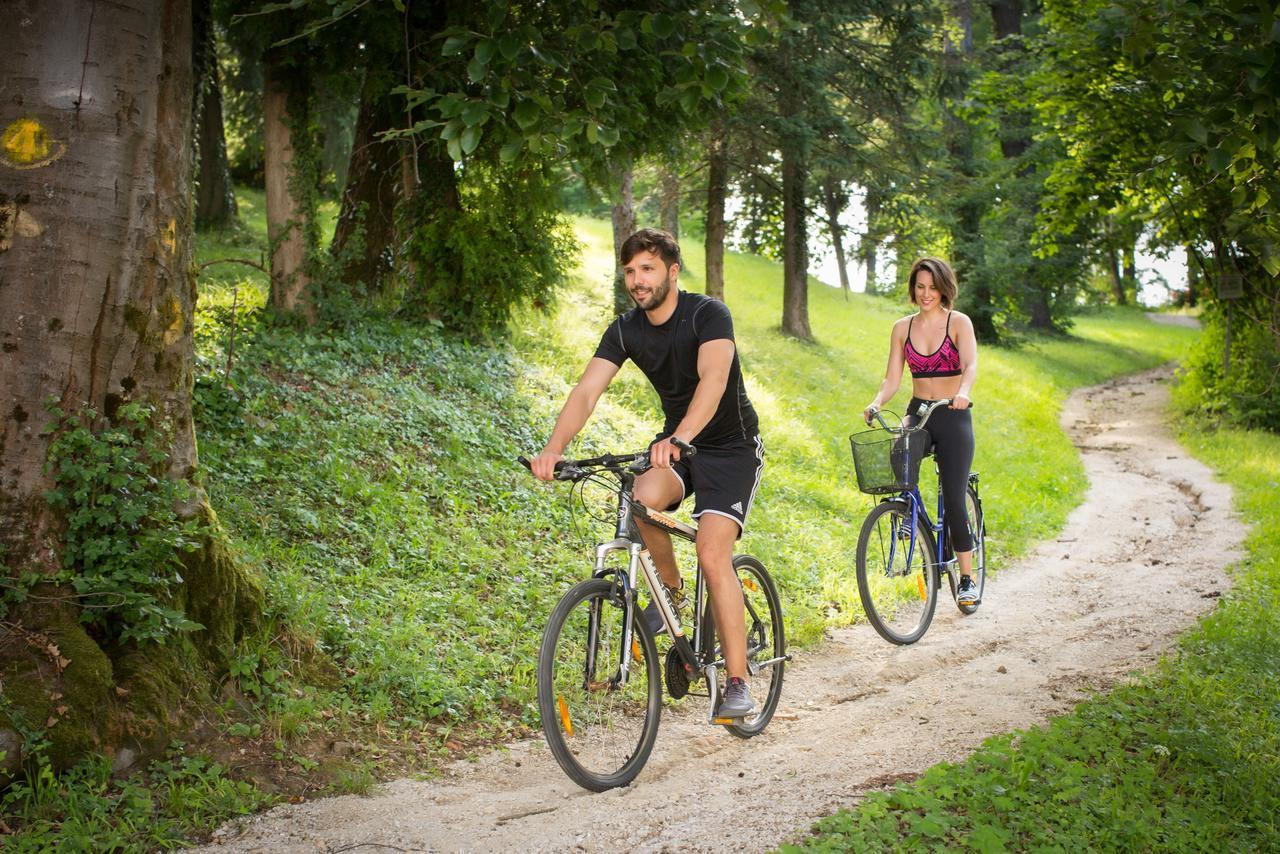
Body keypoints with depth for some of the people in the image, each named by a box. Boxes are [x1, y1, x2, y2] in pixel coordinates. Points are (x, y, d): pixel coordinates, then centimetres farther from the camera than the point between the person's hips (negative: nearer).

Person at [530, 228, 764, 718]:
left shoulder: (708, 314, -21)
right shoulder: (625, 330, -6)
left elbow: (714, 378, -39)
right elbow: (586, 391, -16)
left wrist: (680, 438, -56)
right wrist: (553, 448, -34)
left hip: (731, 447, -4)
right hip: (676, 444, 4)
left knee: (712, 554, -21)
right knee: (645, 499, -29)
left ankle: (738, 683, -11)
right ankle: (669, 588, 0)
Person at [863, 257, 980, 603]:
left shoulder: (959, 323, -3)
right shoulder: (903, 328, 7)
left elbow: (971, 364, -19)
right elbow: (892, 378, 3)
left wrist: (963, 392, -41)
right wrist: (876, 403, -18)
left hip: (953, 417, -2)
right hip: (917, 413, 2)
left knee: (953, 499, -5)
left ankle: (967, 578, 10)